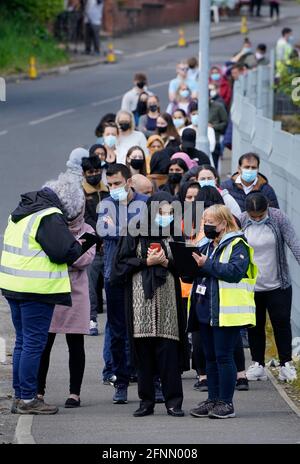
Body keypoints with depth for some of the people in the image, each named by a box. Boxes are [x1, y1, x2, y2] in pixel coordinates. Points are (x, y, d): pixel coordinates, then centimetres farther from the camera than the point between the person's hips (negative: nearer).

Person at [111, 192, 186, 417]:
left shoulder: (174, 236, 11)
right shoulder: (136, 235, 5)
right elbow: (121, 262, 1)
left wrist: (166, 262, -8)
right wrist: (147, 262, -8)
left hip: (167, 298, 1)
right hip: (141, 299, -1)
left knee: (168, 350, -5)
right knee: (143, 350, -1)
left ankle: (173, 401, -2)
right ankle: (146, 401, 5)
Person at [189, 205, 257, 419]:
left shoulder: (237, 245, -7)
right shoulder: (208, 246, 18)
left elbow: (235, 271, -22)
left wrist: (206, 265, -21)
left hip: (227, 312, -8)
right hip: (206, 311, 8)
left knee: (223, 356, -7)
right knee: (211, 357, 11)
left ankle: (226, 403, -2)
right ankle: (213, 400, 17)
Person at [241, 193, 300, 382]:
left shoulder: (279, 218, -10)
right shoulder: (240, 222, -6)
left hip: (278, 285, -2)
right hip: (250, 286, 2)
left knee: (282, 323, 3)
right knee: (255, 326, 9)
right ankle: (258, 364, 18)